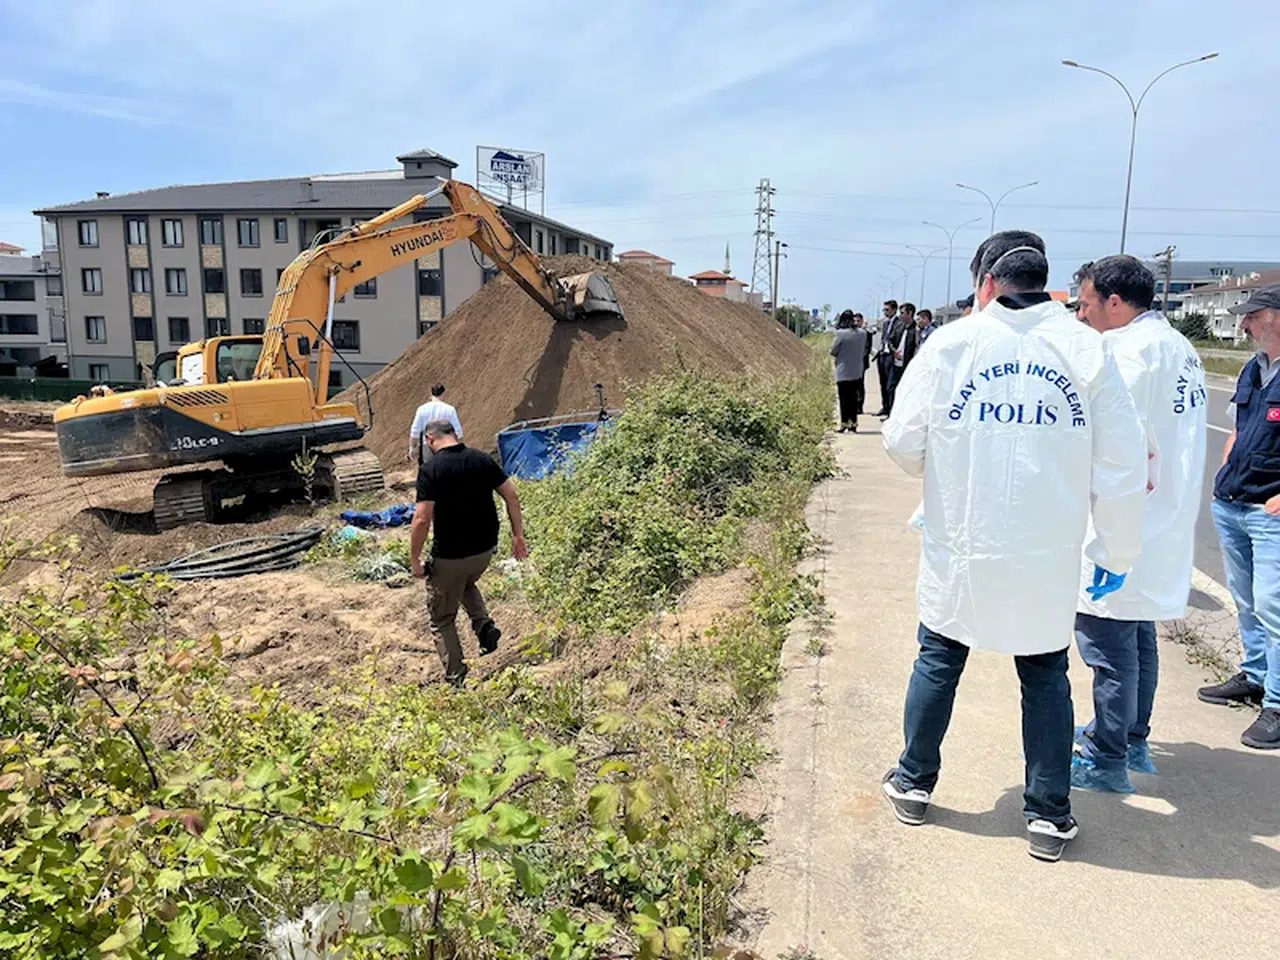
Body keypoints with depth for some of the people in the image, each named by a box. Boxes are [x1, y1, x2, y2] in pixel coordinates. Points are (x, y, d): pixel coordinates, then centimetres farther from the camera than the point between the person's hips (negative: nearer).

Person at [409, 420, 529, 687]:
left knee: (442, 619, 13)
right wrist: (518, 535, 9)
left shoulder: (430, 469, -15)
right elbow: (512, 496, 1)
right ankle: (484, 626, 13)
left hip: (449, 556, -5)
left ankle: (456, 679, 14)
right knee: (467, 584, 36)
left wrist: (414, 559, -9)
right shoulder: (482, 459, 0)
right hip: (486, 548, 5)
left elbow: (422, 519, -20)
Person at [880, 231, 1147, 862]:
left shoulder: (951, 343, -6)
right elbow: (1121, 465, -2)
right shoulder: (1086, 349, -3)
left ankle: (914, 784, 31)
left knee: (938, 661, 16)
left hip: (959, 552, 0)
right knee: (1045, 675, 15)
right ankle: (1049, 815, 24)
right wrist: (1117, 551, 8)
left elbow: (902, 442, -4)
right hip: (1049, 557, 1)